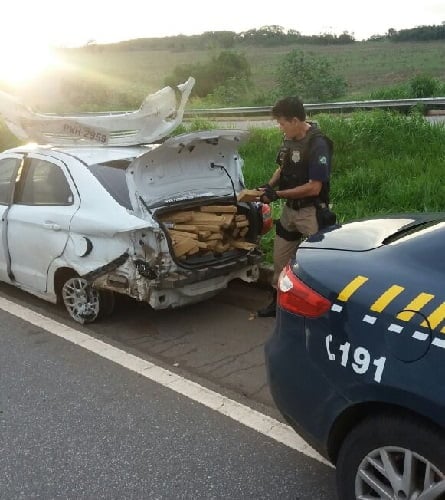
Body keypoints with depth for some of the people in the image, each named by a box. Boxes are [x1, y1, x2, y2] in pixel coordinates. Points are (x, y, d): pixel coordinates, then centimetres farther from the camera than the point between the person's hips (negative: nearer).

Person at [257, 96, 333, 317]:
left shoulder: (318, 144, -21)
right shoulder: (289, 139, 3)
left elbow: (314, 188, -23)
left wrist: (277, 194, -19)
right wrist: (270, 185, -1)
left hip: (311, 212, -8)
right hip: (290, 208, 9)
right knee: (279, 258, 17)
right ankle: (278, 300, 33)